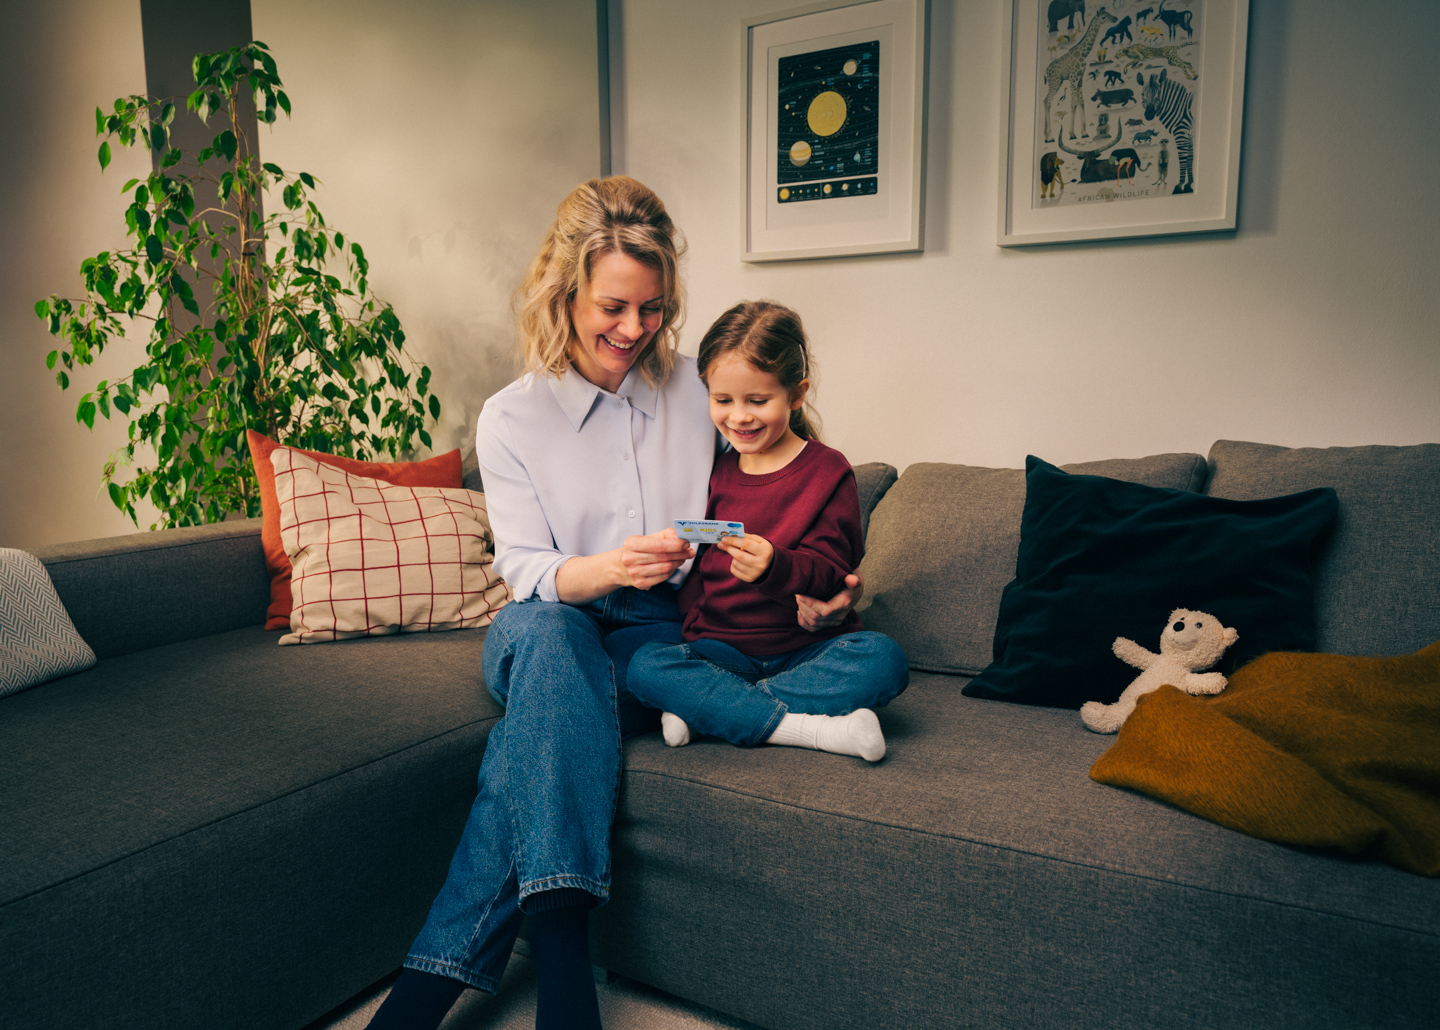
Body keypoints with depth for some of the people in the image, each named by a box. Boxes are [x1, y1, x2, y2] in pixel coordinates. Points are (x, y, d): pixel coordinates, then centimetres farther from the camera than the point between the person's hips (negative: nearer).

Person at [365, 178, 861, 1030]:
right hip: (546, 635, 0)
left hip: (659, 631, 1)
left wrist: (797, 593, 2)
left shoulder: (693, 389, 7)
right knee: (548, 631, -39)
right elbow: (532, 577, -7)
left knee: (548, 704, -34)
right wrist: (608, 568, -28)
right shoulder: (511, 419, 0)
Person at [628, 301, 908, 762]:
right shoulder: (714, 471, 9)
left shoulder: (827, 470, -1)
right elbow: (691, 574, 14)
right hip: (721, 648, 2)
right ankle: (813, 729, -32)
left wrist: (773, 567, -31)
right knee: (645, 666, -25)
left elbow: (828, 570, -10)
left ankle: (703, 709, -27)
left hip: (807, 646, -2)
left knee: (884, 659, -30)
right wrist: (696, 622, -6)